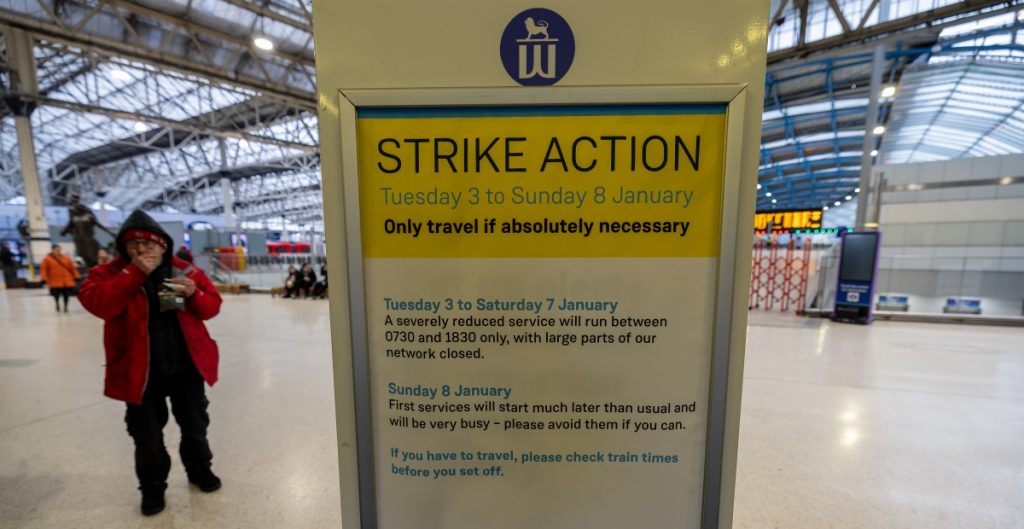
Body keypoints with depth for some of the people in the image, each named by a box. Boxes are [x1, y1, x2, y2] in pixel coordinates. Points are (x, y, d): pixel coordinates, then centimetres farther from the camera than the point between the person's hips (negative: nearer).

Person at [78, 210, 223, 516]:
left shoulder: (186, 271, -2)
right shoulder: (110, 272, -5)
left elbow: (212, 306, -2)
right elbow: (97, 303, -23)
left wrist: (194, 294, -22)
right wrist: (135, 272, -28)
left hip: (186, 367, 1)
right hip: (140, 372, -1)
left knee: (194, 424, 16)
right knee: (146, 435, 12)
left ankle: (199, 468, 41)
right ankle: (152, 485, 37)